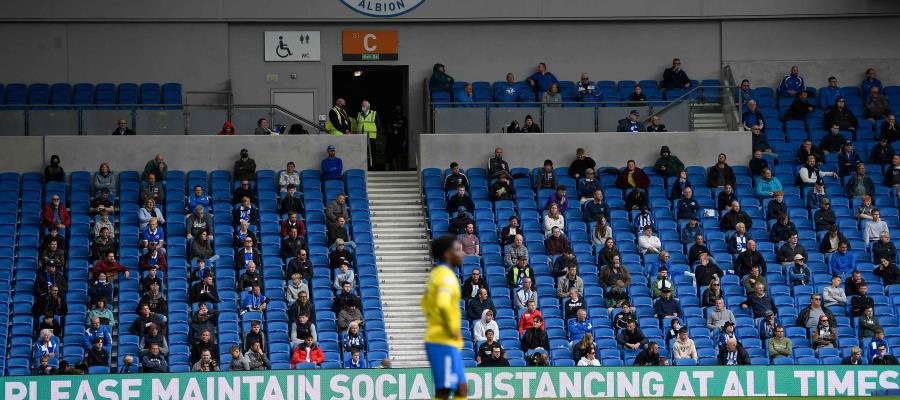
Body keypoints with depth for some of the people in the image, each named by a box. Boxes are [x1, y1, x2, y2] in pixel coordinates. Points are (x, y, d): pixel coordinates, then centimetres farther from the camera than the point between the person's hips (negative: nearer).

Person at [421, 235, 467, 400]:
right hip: (444, 342, -10)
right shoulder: (446, 275, -13)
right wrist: (452, 330, -19)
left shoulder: (437, 274, 17)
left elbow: (426, 303, 31)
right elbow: (443, 304, -31)